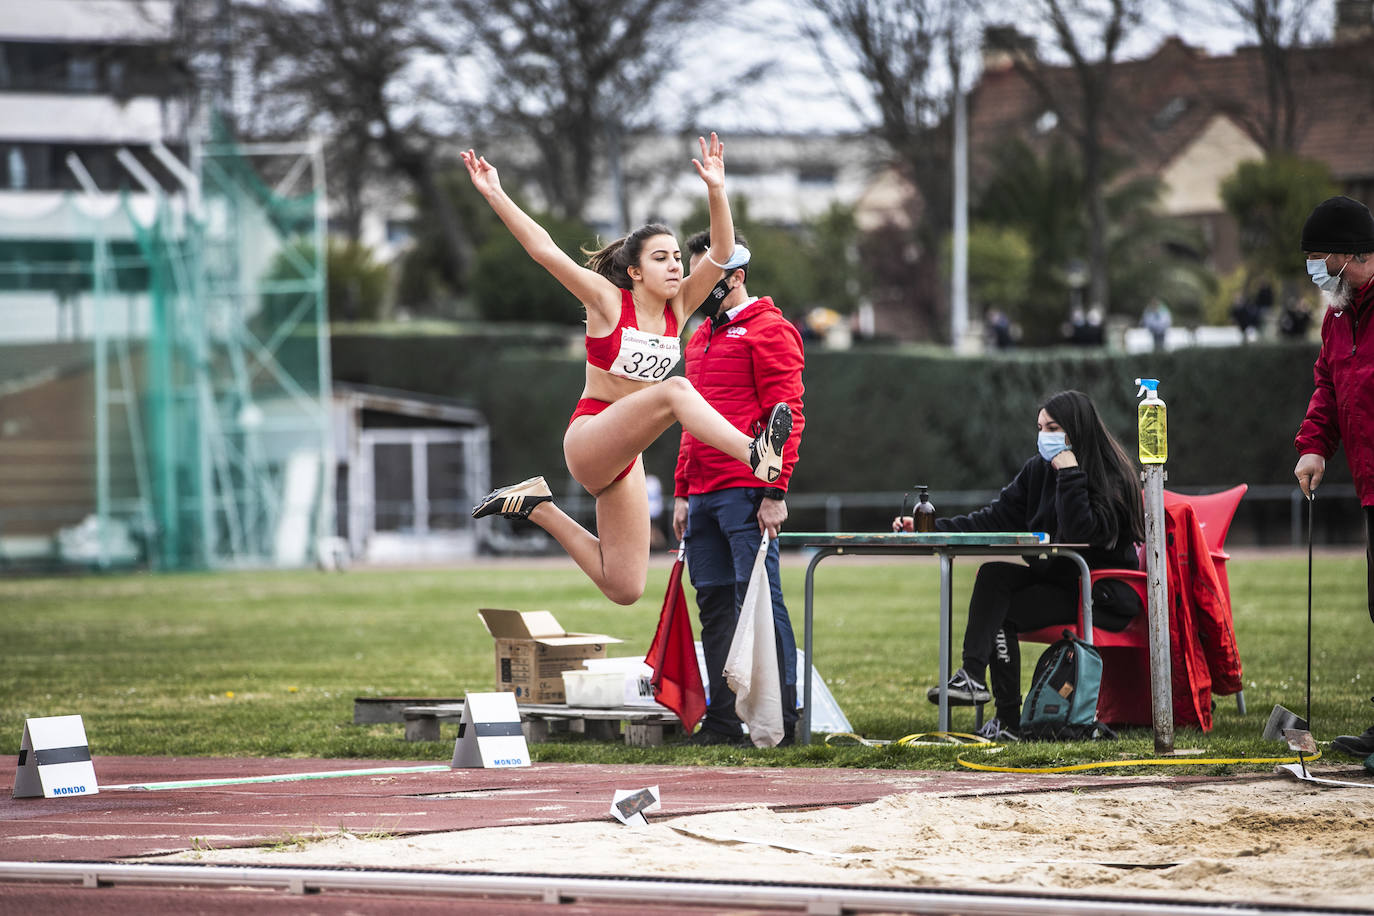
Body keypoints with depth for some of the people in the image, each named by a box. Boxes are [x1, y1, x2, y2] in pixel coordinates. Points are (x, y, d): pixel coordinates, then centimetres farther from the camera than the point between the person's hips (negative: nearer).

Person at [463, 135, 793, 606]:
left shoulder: (678, 308, 5)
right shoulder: (608, 301, -6)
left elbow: (722, 254, -5)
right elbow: (545, 250, -11)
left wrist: (716, 191, -17)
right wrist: (495, 195, -16)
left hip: (625, 457, 7)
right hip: (588, 439, -7)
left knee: (624, 588, 5)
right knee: (674, 391, -33)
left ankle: (538, 506, 21)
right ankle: (754, 452, -54)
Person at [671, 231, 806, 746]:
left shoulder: (768, 332, -5)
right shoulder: (701, 337, 21)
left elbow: (786, 415, -11)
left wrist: (775, 492, -17)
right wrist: (682, 493, 20)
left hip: (745, 494, -8)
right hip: (704, 498, 8)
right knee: (715, 606, 7)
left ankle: (780, 719, -6)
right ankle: (722, 719, 11)